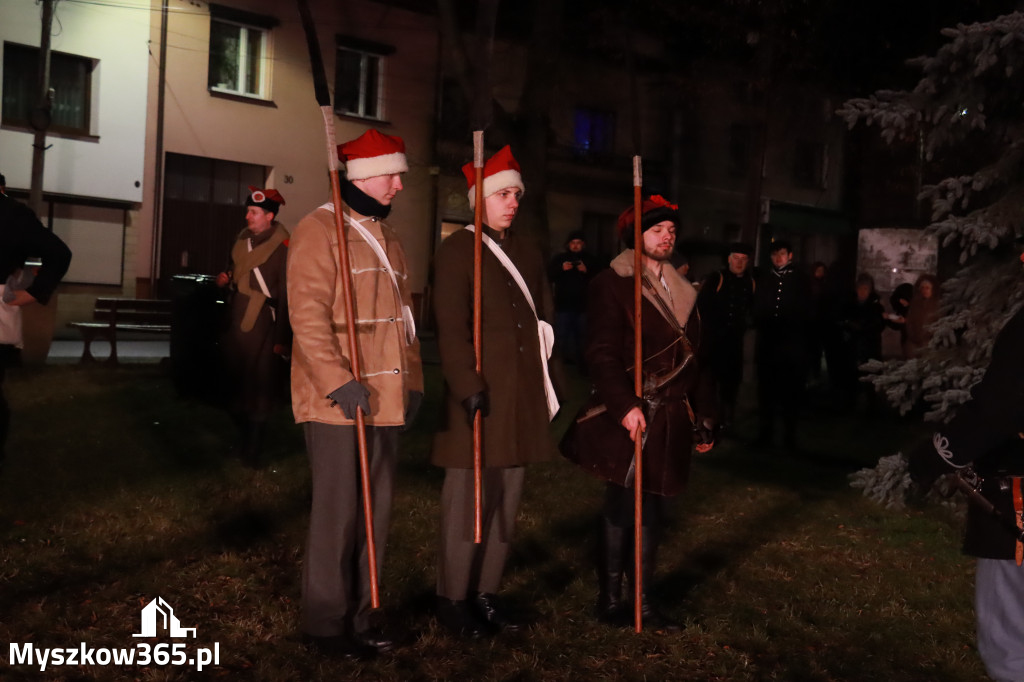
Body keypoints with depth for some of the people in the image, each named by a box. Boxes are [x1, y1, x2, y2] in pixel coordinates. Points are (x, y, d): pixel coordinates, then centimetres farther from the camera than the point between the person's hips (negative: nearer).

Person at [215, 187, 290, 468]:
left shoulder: (284, 247, -12)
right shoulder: (242, 239, 11)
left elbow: (286, 295, -15)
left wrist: (282, 338, -16)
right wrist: (225, 278, 1)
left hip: (262, 326, -7)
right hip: (236, 323, 7)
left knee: (259, 389, -1)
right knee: (235, 382, 12)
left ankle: (252, 451, 11)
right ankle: (243, 439, 29)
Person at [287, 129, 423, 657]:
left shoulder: (387, 237, 17)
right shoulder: (320, 230, -8)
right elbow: (308, 314, -17)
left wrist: (413, 380, 15)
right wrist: (338, 381, -24)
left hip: (384, 400, 8)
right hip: (337, 403, -8)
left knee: (376, 509, 12)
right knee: (337, 511, -2)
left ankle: (362, 613, 24)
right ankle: (325, 622, 12)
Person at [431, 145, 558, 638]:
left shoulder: (528, 253, 16)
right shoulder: (457, 250, -4)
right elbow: (452, 329, -11)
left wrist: (545, 384, 13)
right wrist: (469, 388, -18)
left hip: (522, 399, 6)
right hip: (480, 397, -6)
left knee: (506, 502, 10)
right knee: (467, 501, 1)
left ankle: (486, 593, 21)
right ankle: (453, 600, 14)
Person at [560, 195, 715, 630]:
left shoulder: (682, 293, 17)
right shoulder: (612, 285, -5)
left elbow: (696, 362, 19)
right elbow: (602, 353, -13)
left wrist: (704, 419, 15)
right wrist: (624, 406, -22)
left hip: (671, 422, 7)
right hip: (629, 419, -6)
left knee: (655, 509, 11)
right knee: (622, 508, 0)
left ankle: (643, 601, 21)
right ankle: (610, 601, 14)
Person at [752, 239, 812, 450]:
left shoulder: (800, 279, 6)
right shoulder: (763, 278, 10)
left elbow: (805, 311, 5)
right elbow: (757, 307, 11)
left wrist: (791, 327, -3)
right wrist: (761, 324, -1)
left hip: (792, 343, -1)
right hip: (767, 342, 2)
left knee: (791, 392, 2)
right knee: (766, 391, 4)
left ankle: (790, 436, 10)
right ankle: (765, 434, 10)